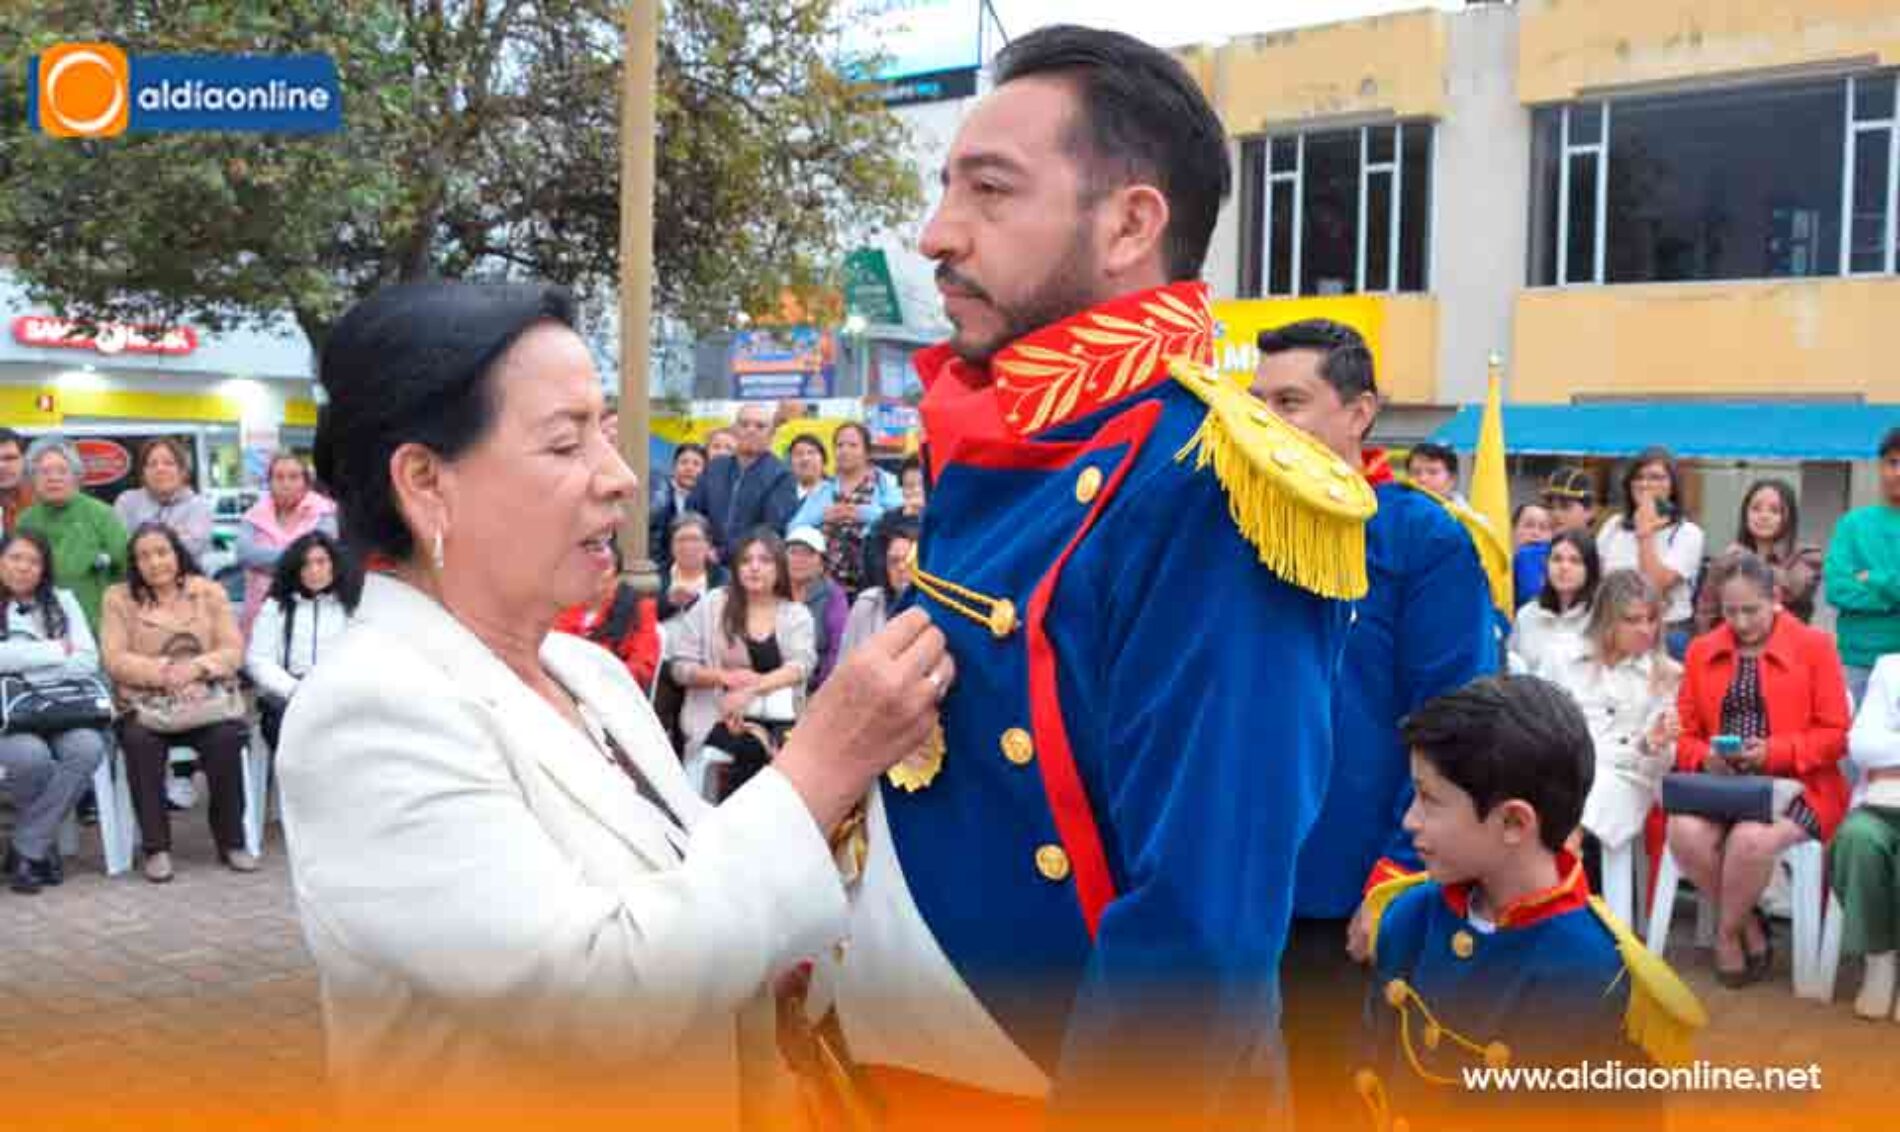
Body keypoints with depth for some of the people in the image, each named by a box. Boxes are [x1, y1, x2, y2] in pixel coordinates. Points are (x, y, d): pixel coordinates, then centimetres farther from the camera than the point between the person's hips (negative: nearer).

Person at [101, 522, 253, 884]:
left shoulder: (209, 591, 10)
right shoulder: (119, 598, 8)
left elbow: (233, 651, 3)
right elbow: (115, 660, -2)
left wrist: (196, 667, -16)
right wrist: (163, 670, -18)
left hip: (209, 698, 0)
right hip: (145, 704, 0)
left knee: (225, 737, -30)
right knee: (139, 740, -33)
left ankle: (231, 841, -15)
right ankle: (156, 847, -22)